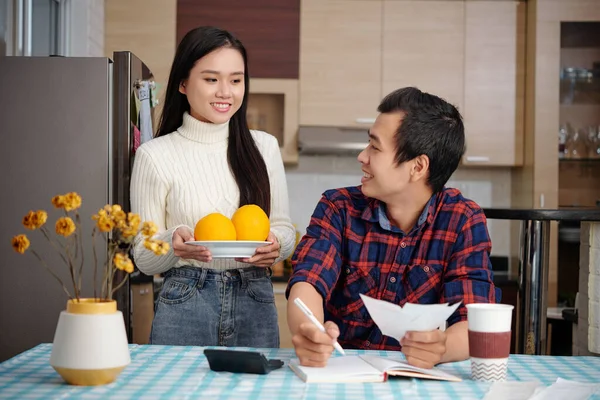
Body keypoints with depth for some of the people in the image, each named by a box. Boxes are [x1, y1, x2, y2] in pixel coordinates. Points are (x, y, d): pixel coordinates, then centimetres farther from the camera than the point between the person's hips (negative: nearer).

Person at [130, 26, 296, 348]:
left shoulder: (264, 147, 7)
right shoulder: (154, 155, -2)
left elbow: (284, 228, 12)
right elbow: (144, 259, 1)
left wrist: (275, 245, -11)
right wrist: (173, 243, -20)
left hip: (256, 305, 3)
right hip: (184, 307, -2)